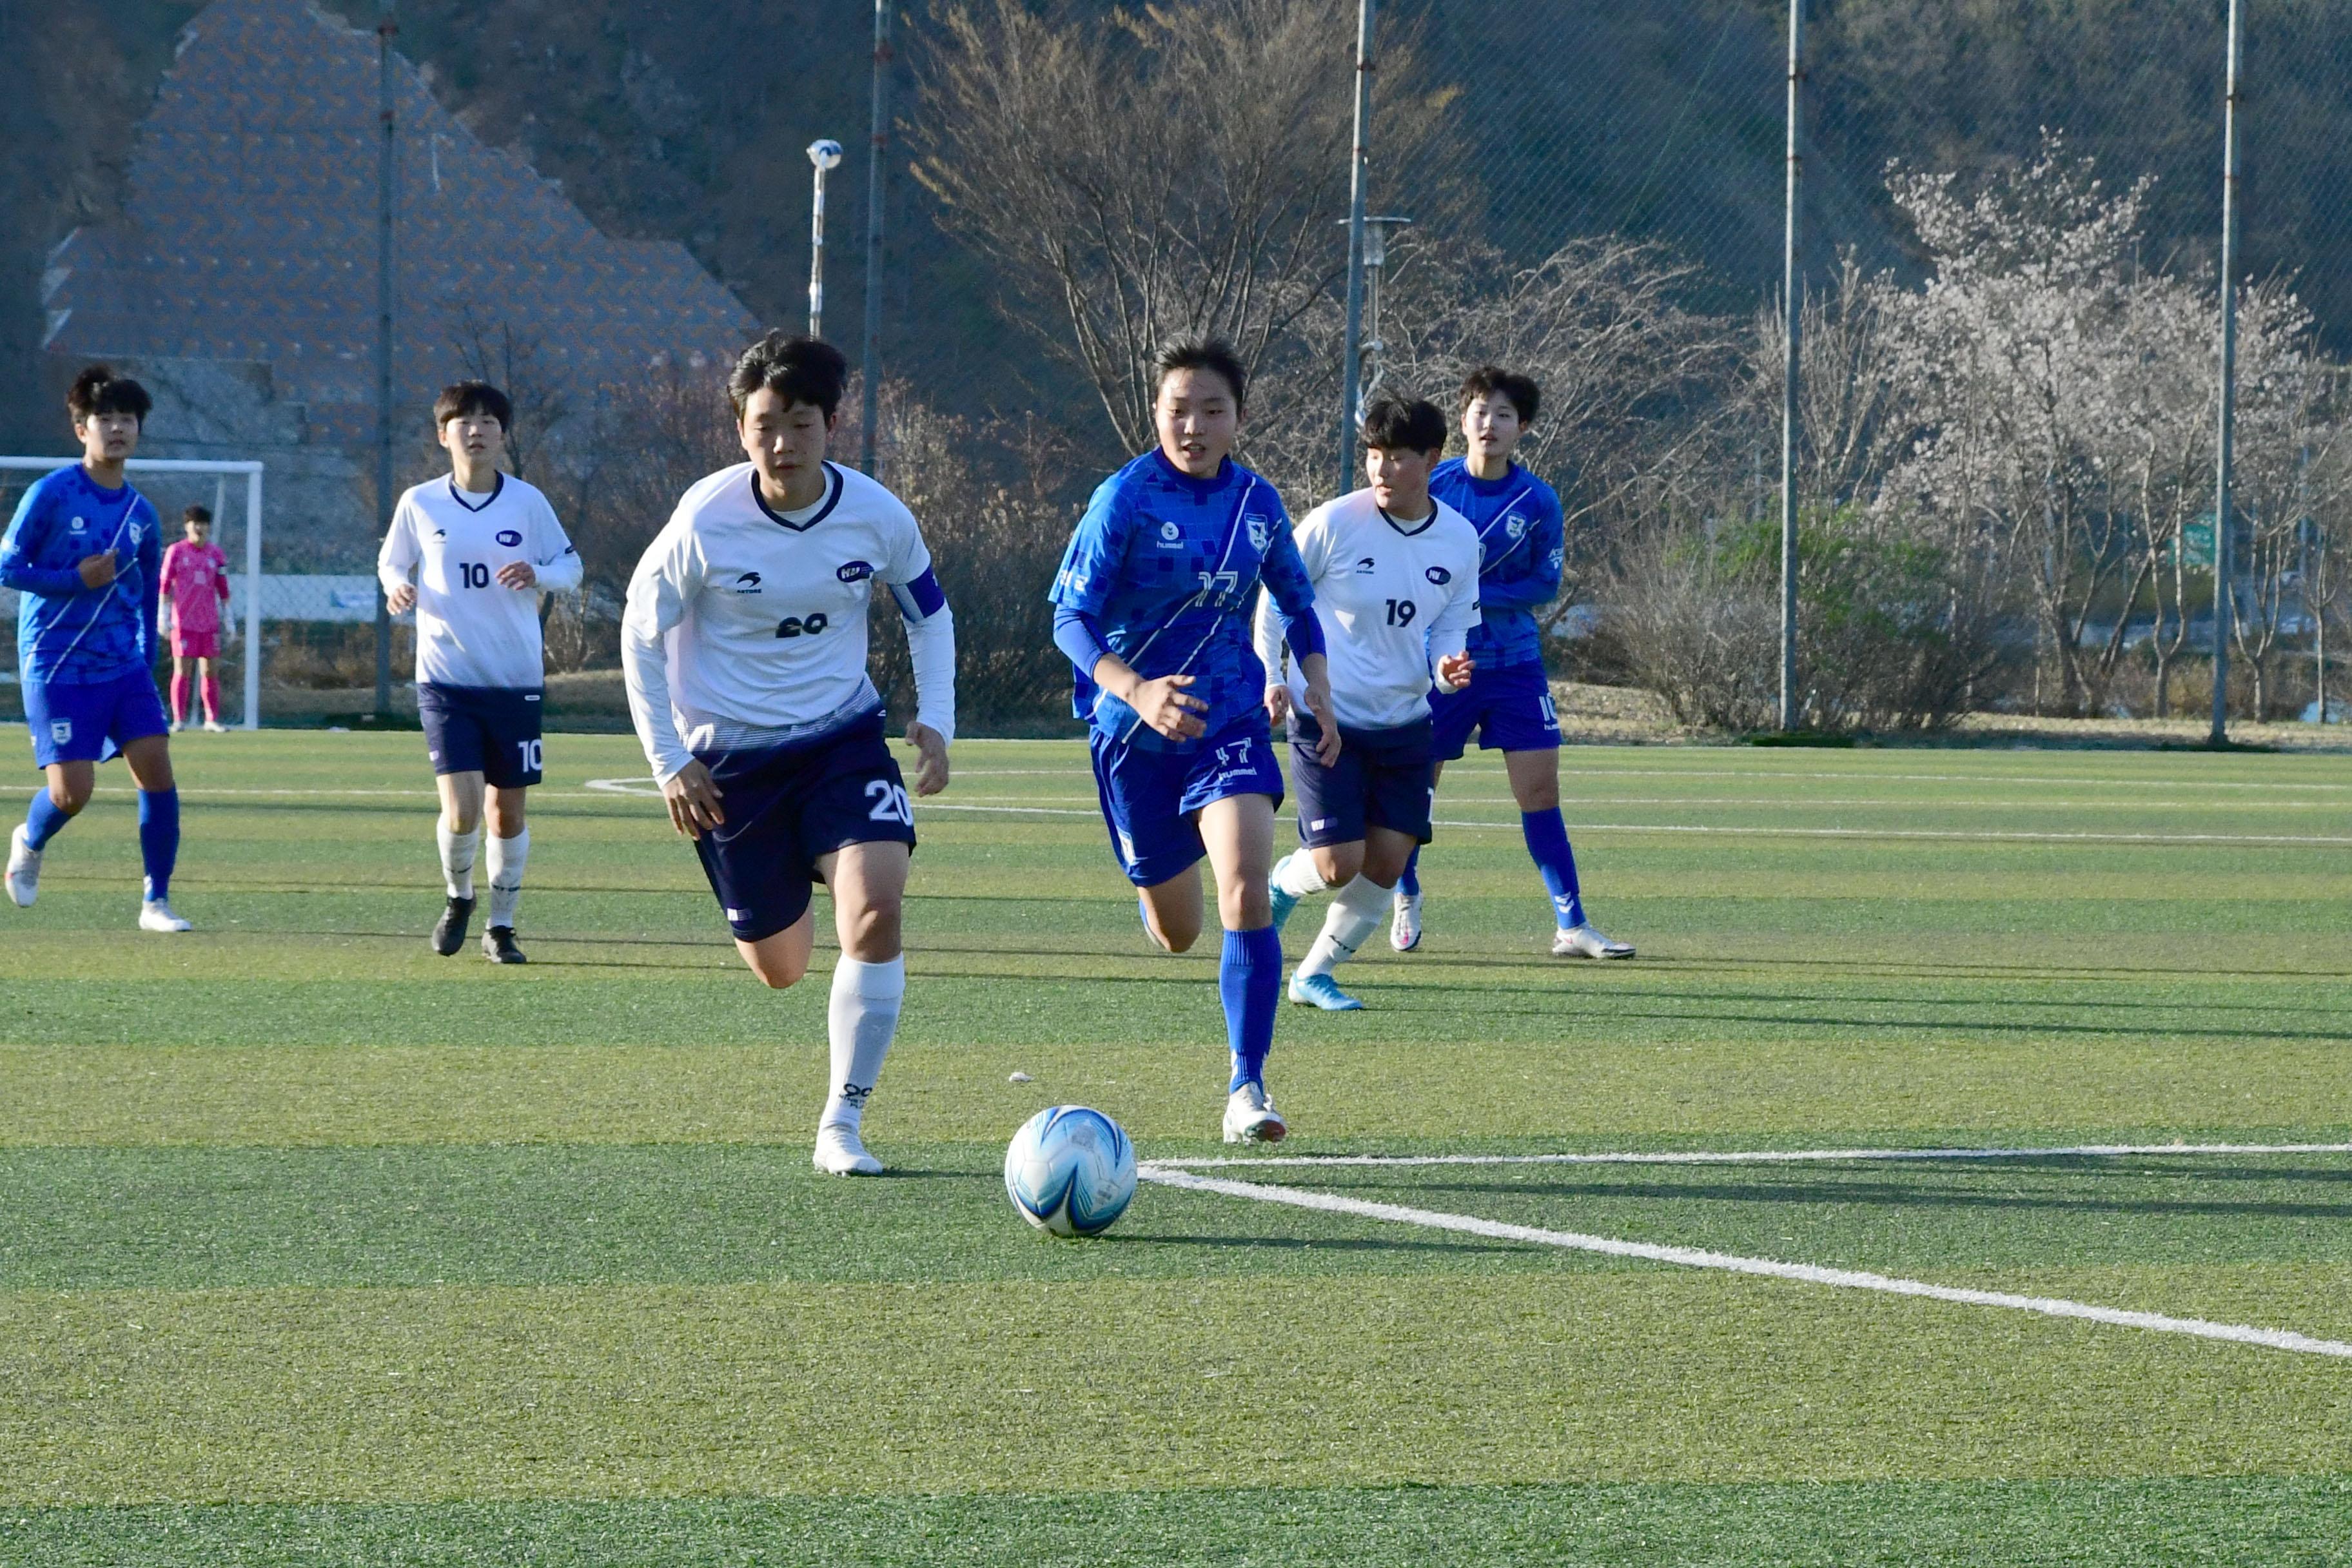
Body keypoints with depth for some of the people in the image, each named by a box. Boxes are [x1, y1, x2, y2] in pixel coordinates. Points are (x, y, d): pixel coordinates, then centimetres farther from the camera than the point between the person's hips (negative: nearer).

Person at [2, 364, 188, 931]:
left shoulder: (141, 514, 7)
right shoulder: (51, 494, -9)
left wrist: (146, 662, 13)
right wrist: (76, 579, -18)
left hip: (123, 667, 5)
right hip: (57, 667, -5)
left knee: (157, 771, -9)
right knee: (72, 791, -10)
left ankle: (157, 901, 1)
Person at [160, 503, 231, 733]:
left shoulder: (216, 554, 9)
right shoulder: (176, 552, 2)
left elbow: (223, 589, 12)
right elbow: (165, 585, 1)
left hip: (209, 623, 3)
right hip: (183, 622, -3)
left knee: (209, 671, 3)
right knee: (182, 670, -5)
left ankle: (212, 720, 7)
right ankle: (179, 720, -3)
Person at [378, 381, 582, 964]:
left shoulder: (527, 502, 0)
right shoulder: (420, 504, 0)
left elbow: (571, 566, 7)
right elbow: (391, 563, 13)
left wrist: (538, 575, -15)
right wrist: (398, 589, -10)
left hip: (516, 680, 1)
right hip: (445, 677, -1)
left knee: (507, 809, 7)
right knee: (462, 808, -14)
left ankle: (501, 926, 23)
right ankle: (458, 898, 16)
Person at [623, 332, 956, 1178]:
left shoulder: (878, 516, -11)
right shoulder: (705, 521, -17)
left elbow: (930, 615, 8)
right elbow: (641, 631, -3)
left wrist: (935, 720, -4)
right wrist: (669, 762, -7)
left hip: (844, 736, 1)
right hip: (731, 753, -1)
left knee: (877, 908, -24)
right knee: (779, 968, 9)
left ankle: (843, 1122, -13)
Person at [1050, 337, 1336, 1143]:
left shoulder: (1257, 503, 1)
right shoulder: (1127, 499, -13)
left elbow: (1298, 605, 18)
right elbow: (1070, 620, -17)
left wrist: (1317, 689, 3)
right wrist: (1137, 691, -34)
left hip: (1231, 722, 2)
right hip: (1135, 734, -2)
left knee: (1246, 898, -22)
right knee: (1176, 934, 12)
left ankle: (1247, 1089, -17)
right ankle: (1159, 886, 52)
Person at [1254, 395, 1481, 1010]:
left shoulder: (1460, 540, -2)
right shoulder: (1334, 524, -14)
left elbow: (1450, 627, 8)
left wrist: (1446, 668, -14)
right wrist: (1271, 677, -10)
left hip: (1404, 722, 4)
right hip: (1325, 717, -4)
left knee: (1387, 861, -1)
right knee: (1339, 862, -11)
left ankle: (1315, 975, 18)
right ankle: (1283, 883, 25)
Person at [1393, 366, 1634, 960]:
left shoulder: (1538, 501, -4)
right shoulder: (1432, 487, -5)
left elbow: (1545, 584, -3)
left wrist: (1472, 593, -16)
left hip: (1513, 661, 0)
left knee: (1540, 788, -5)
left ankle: (1571, 925, -1)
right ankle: (1407, 898, 34)